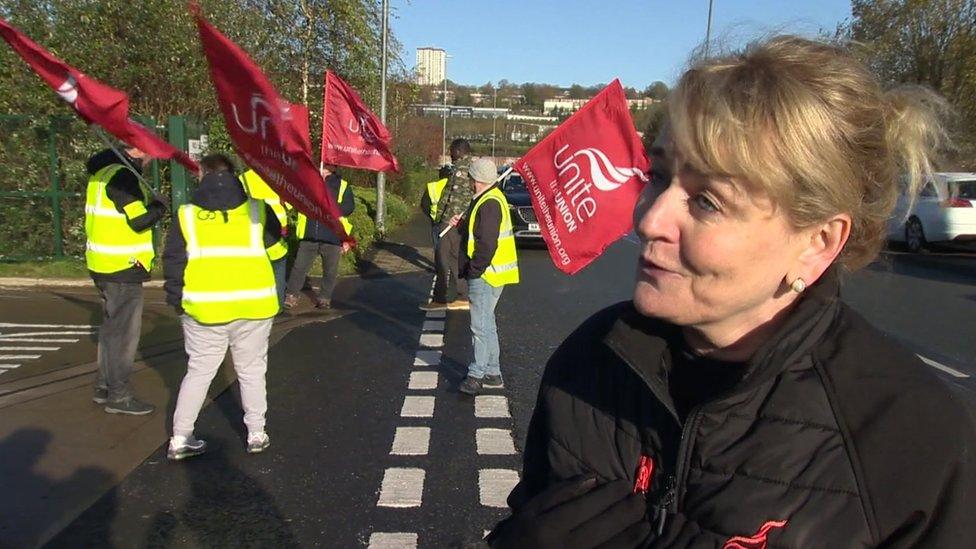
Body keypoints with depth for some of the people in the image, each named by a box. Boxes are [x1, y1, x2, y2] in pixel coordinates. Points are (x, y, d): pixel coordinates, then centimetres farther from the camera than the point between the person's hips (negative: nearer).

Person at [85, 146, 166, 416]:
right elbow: (139, 220, -22)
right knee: (124, 332, -1)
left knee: (112, 326, 20)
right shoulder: (123, 176, -19)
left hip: (104, 264, 10)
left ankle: (104, 387, 31)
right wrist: (159, 208, -4)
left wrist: (149, 201, 5)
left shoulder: (104, 171, 12)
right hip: (123, 268, -10)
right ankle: (118, 396, 8)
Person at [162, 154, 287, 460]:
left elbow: (173, 262, 4)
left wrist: (177, 300, 15)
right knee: (251, 370, 13)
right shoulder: (257, 210, -1)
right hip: (253, 306, -1)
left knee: (198, 371, 14)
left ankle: (180, 438, 16)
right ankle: (256, 434, 19)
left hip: (203, 308, 1)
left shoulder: (187, 215, 2)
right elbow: (277, 251, 6)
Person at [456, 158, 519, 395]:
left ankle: (477, 375, 4)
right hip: (487, 274, 11)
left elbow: (487, 245, -24)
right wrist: (462, 224, 9)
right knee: (487, 324, 17)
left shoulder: (489, 204, -20)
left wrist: (473, 271, -17)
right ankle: (492, 373, 26)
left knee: (481, 327, -4)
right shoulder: (489, 199, 14)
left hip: (485, 276, -11)